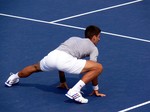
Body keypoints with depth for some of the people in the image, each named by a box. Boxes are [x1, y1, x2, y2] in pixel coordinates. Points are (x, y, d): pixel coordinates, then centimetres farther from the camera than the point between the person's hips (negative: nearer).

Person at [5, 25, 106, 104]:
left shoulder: (73, 39, 37)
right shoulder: (93, 48, 18)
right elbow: (93, 68, 11)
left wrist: (63, 82, 50)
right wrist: (96, 89, 21)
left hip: (52, 55, 7)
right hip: (65, 60, -7)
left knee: (36, 67, 40)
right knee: (99, 67, -6)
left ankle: (14, 78, 60)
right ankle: (75, 91, -16)